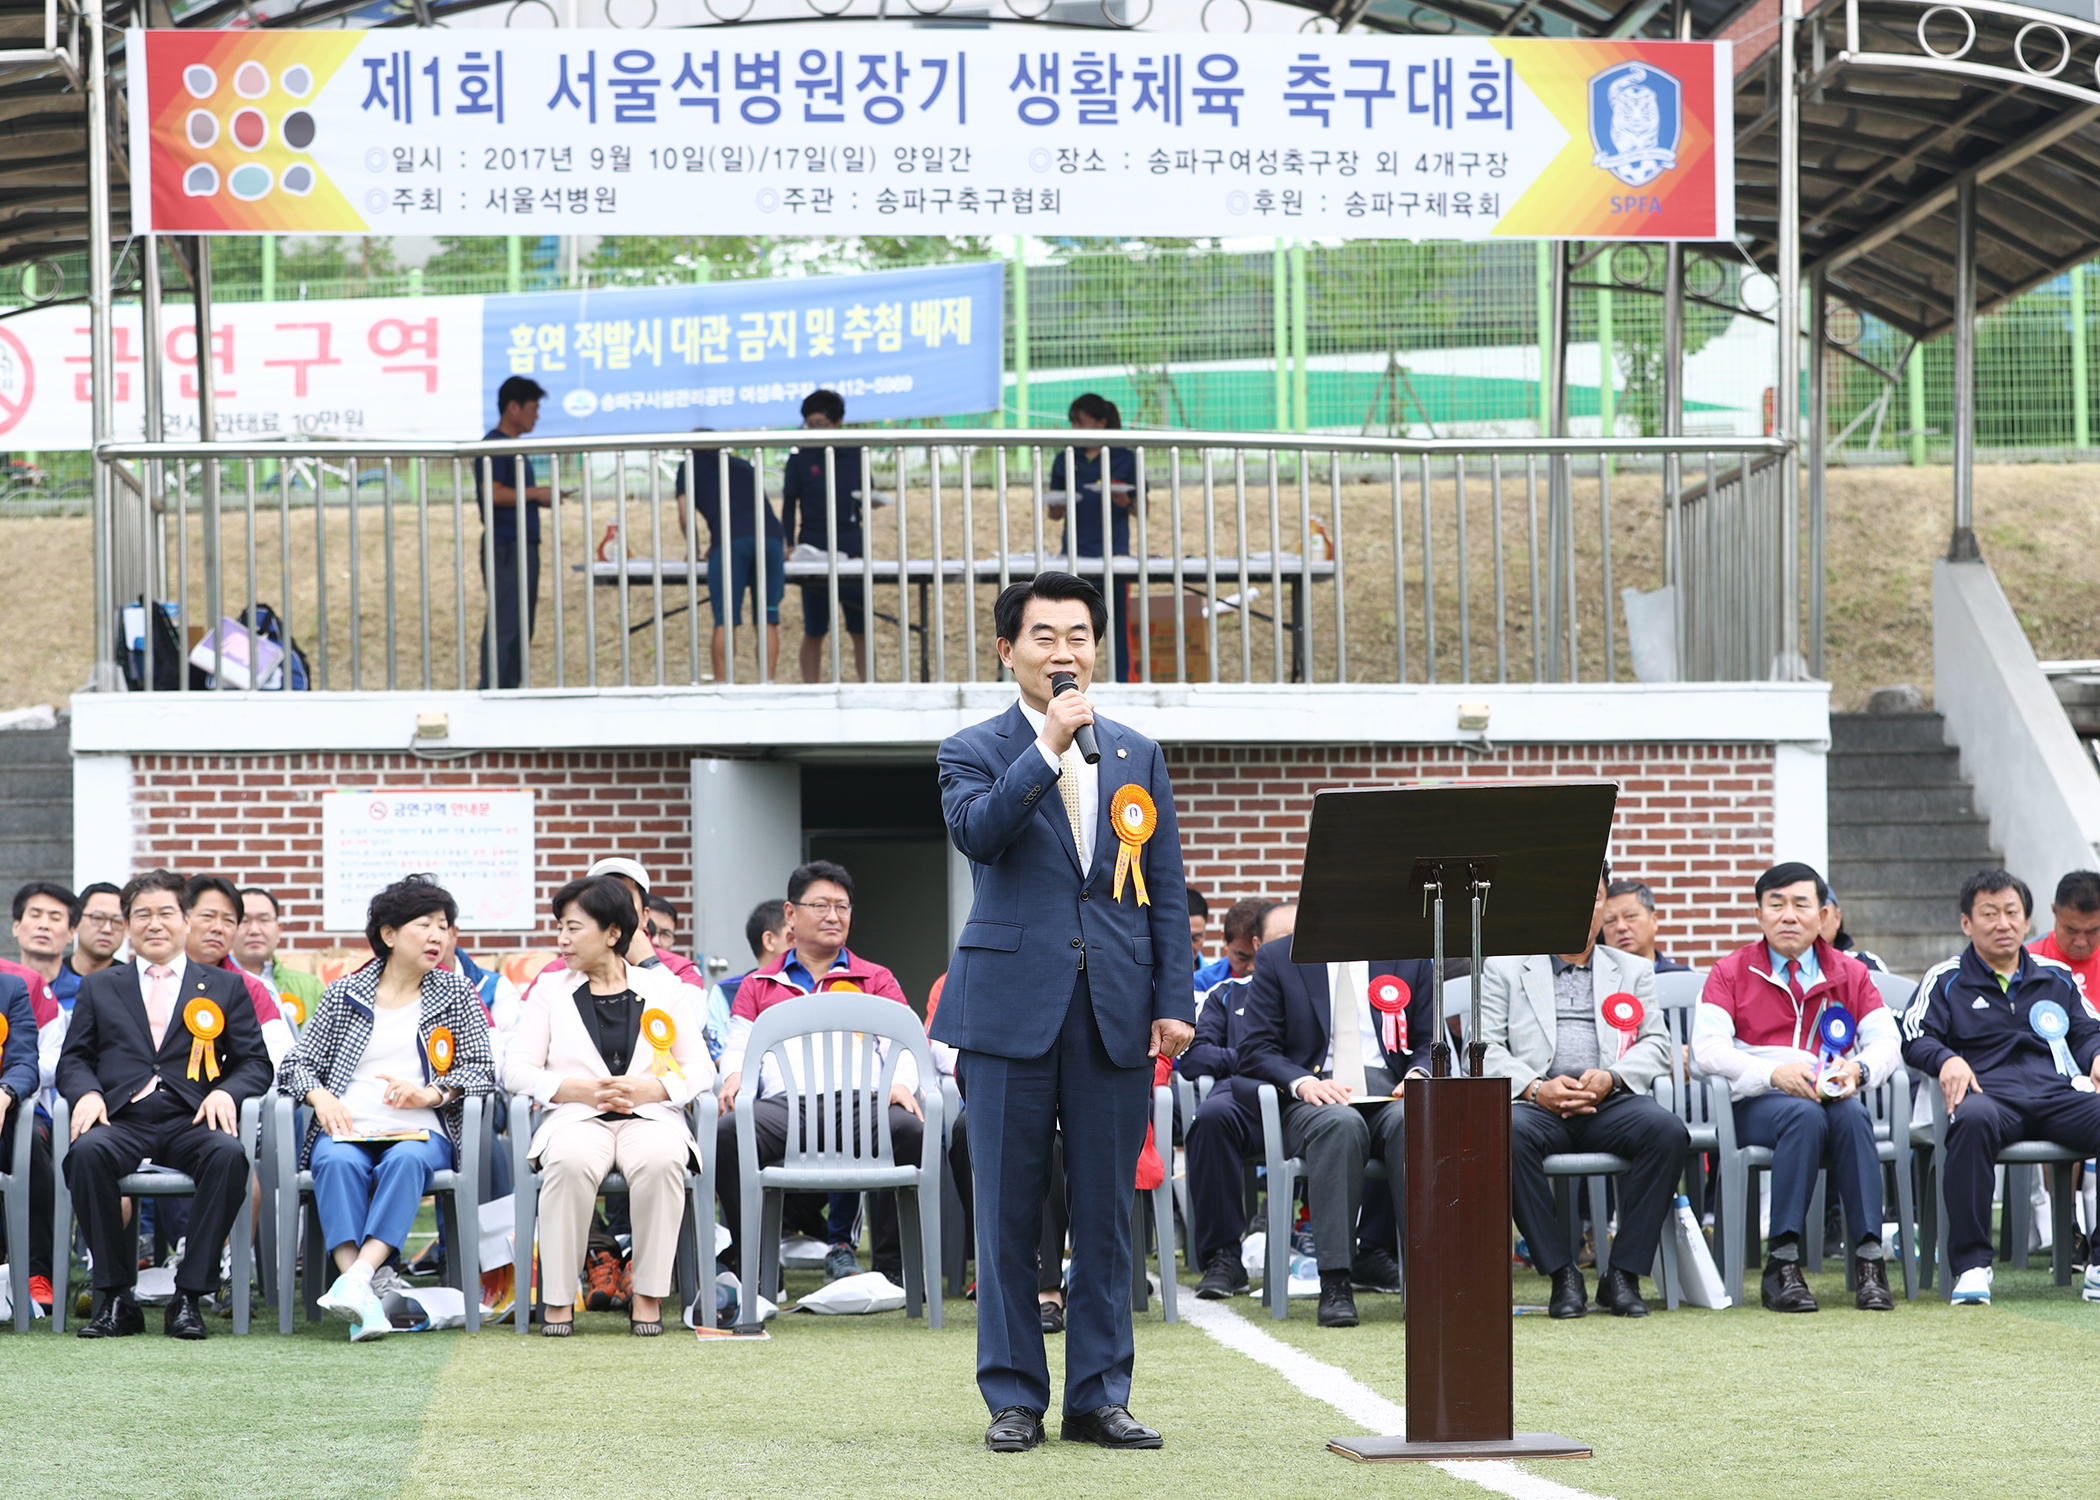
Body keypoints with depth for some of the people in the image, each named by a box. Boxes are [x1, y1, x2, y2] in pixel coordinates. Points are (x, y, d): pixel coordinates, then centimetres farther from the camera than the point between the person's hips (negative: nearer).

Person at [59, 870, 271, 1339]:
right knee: (87, 1151, -35)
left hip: (190, 1121, 0)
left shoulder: (226, 988, 20)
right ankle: (115, 1296, -25)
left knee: (228, 1154, -36)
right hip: (122, 1119, 0)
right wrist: (87, 1092, -7)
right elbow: (73, 1058, 16)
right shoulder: (98, 988, 23)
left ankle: (190, 1296, -27)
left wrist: (225, 1091, -8)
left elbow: (256, 1063, 14)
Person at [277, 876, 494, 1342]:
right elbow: (295, 1063, 13)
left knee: (407, 1160, -37)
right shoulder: (344, 994, 18)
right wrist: (319, 1095, -9)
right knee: (337, 1163, -35)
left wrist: (431, 1093, -10)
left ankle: (357, 1279, -52)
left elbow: (481, 1070, 9)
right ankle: (363, 1304, -49)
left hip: (420, 1132, 0)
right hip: (346, 1129, 0)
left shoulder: (457, 994, 18)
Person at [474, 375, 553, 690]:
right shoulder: (493, 446, -11)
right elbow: (492, 493, -23)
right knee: (502, 625, -11)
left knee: (522, 627, 11)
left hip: (524, 545, 10)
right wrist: (534, 493, -15)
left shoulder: (513, 448, 20)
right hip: (504, 548, -10)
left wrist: (542, 498, 13)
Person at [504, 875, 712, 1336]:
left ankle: (649, 1295, -27)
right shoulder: (549, 989, 17)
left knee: (660, 1160, -37)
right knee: (571, 1162, -37)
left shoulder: (664, 985, 15)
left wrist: (649, 1088, -11)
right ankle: (558, 1297, -29)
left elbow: (700, 1070, 9)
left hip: (650, 1116, 0)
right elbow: (516, 1070, 7)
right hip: (575, 1117, 0)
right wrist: (578, 1089, -10)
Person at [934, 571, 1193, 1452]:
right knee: (1008, 1213, 0)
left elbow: (1165, 889, 11)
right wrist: (1049, 747, -20)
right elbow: (976, 832, -17)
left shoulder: (1137, 757, 14)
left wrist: (1174, 1001, 3)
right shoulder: (974, 752, 5)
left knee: (1106, 1213, 4)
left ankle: (1099, 1394, 11)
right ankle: (1013, 1397, 8)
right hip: (1012, 1006, -2)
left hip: (1115, 1013, 3)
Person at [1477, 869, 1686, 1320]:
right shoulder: (1504, 969, 18)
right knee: (1507, 1134, -37)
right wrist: (1535, 1088, -13)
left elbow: (1656, 1045, 12)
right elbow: (1485, 1048, 6)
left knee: (1668, 1131, -31)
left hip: (1611, 1101, 1)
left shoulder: (1634, 971, 25)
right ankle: (1562, 1274, -27)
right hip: (1538, 1104, -1)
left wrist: (1611, 1077, -10)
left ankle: (1623, 1274, -23)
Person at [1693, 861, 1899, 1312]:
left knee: (1852, 1115, -34)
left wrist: (1857, 1069, -18)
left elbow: (1886, 1042, 7)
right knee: (1805, 1116, -36)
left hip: (1833, 1099, 2)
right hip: (1756, 1105, -2)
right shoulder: (1731, 972, 9)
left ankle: (1869, 1257, -37)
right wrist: (1774, 1074, -22)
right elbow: (1707, 1049, -6)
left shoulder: (1850, 974, 17)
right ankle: (1782, 1261, -37)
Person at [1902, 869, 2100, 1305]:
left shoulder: (2056, 977, 27)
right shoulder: (1946, 981, 17)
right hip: (1990, 1094, -3)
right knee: (1974, 1121, -41)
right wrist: (1947, 1060, -15)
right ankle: (1971, 1264, -37)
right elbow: (1915, 1038, 6)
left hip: (2057, 1093, 3)